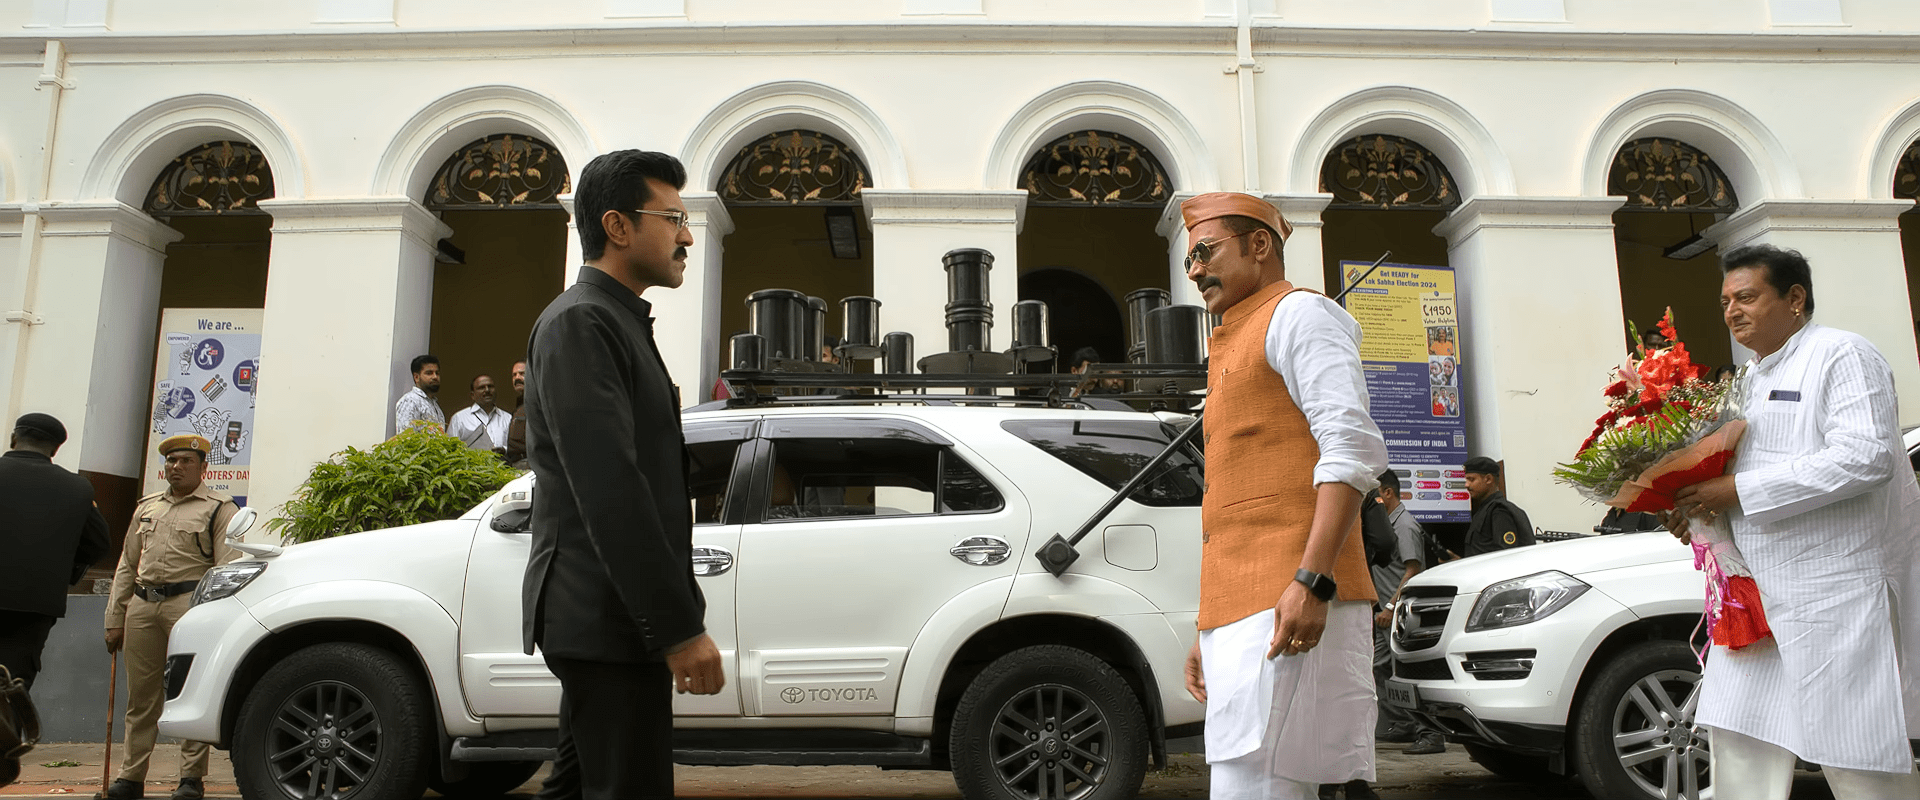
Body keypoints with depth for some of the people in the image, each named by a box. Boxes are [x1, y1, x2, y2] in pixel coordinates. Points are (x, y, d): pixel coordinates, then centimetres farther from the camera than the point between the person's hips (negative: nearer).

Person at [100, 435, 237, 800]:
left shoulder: (218, 508, 4)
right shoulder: (147, 506, 21)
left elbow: (227, 571, -2)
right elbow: (127, 566, 22)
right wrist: (115, 618, 15)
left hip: (189, 603, -5)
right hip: (142, 604, 5)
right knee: (140, 695, 7)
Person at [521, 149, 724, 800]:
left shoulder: (616, 323, 19)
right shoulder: (580, 322, -13)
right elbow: (608, 489, -22)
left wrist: (673, 614, 20)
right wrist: (680, 626, -22)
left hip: (615, 617, 10)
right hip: (607, 621, -10)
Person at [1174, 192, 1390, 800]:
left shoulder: (1298, 313, 2)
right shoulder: (1235, 347, 30)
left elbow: (1354, 447, -14)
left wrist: (1311, 581, -23)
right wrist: (1211, 630, 24)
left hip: (1292, 607, -9)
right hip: (1245, 613, 9)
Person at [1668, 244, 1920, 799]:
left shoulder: (1843, 356, -8)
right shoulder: (1749, 379, 19)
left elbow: (1867, 457, -22)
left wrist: (1740, 491, -20)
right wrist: (1700, 506, 6)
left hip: (1840, 588, -8)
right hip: (1759, 589, 8)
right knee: (1740, 736, 7)